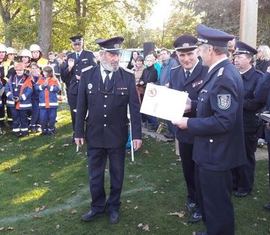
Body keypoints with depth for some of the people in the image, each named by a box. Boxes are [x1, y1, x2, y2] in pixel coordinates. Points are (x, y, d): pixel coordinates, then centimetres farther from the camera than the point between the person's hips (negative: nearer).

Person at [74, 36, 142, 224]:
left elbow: (135, 107, -6)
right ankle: (98, 206, 35)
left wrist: (137, 134, -10)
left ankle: (113, 206, 35)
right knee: (95, 174, 14)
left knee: (117, 174, 14)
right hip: (94, 135, 1)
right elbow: (81, 106, 1)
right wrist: (79, 132, 1)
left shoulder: (128, 77, -6)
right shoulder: (87, 75, -4)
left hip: (118, 136, -1)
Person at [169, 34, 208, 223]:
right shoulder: (175, 73, 3)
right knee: (188, 169, 23)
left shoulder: (208, 72, -18)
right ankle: (192, 198, 46)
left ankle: (202, 205, 33)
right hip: (183, 130, 6)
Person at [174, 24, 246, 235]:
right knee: (207, 196, 26)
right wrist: (193, 105, 6)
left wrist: (189, 123, -21)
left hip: (217, 153, -10)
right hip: (211, 150, 11)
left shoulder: (224, 76, -25)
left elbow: (223, 121, -29)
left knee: (217, 204, 7)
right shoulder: (219, 71, 6)